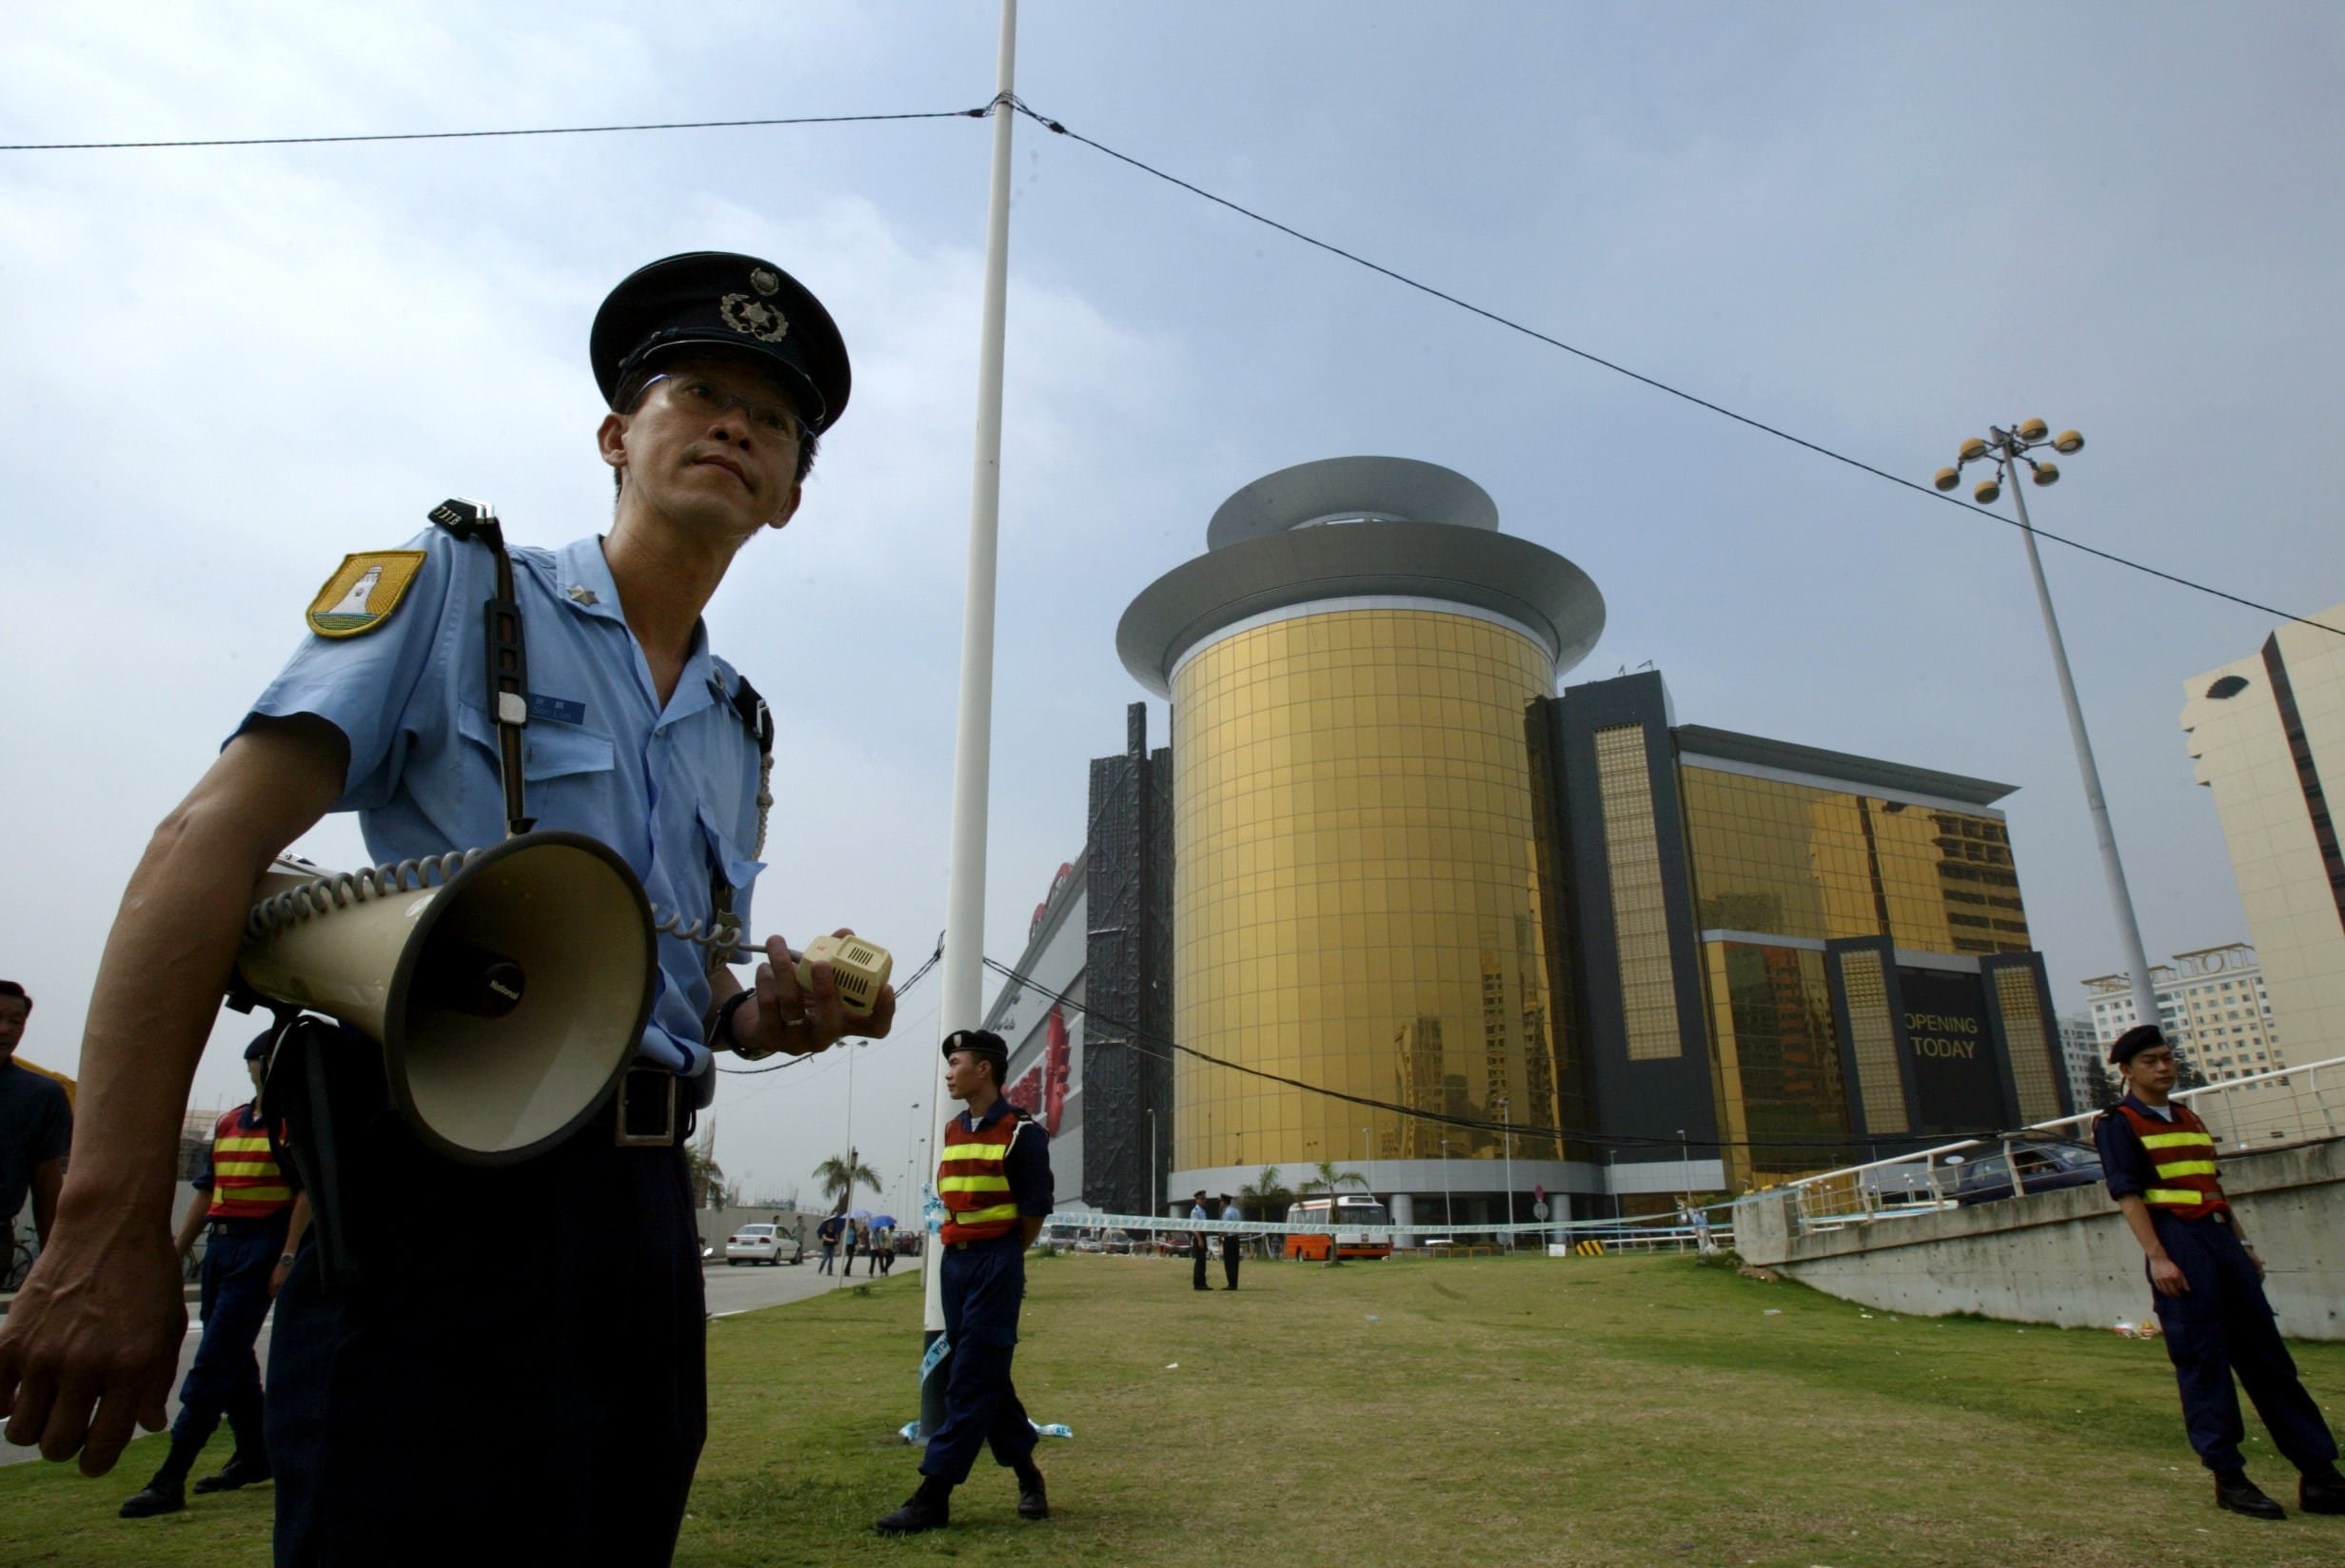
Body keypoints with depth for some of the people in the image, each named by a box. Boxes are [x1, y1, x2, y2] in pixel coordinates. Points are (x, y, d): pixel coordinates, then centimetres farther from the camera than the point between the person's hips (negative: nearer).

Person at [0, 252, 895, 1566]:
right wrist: (112, 1225, -18)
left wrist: (756, 1015, 0)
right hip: (442, 1187, -6)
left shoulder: (740, 730, 15)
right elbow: (212, 845, -11)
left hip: (643, 1203, 7)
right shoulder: (454, 590, -1)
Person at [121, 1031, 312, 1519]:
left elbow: (308, 1192, -11)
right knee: (233, 1358, 14)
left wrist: (287, 1258, -17)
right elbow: (206, 1192, 21)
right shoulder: (226, 1124, 15)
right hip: (220, 1244, 7)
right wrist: (177, 1253, 17)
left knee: (213, 1361, -9)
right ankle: (254, 1456, 27)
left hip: (261, 1247, -7)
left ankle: (171, 1478, -6)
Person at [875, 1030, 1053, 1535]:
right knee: (984, 1376, 12)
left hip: (996, 1265, -7)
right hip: (954, 1261, 8)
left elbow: (1035, 1209, -7)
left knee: (972, 1379, -4)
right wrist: (962, 1252, 7)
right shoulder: (953, 1131, 11)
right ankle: (1027, 1474, 25)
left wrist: (1001, 1258, 1)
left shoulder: (1021, 1132, -10)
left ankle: (934, 1496, -2)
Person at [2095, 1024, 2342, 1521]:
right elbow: (2127, 1193, -11)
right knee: (2203, 1361, -3)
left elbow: (2213, 1187, 23)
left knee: (2267, 1355, 10)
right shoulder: (2118, 1123, -4)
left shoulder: (2188, 1117, 19)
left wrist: (2244, 1245, 17)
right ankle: (2228, 1479, 4)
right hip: (2178, 1244, -7)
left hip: (2221, 1239, 8)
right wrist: (2157, 1257, -19)